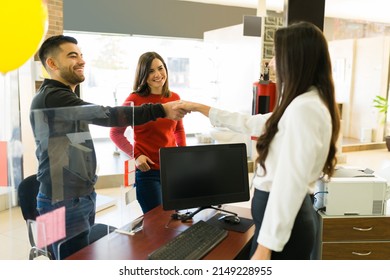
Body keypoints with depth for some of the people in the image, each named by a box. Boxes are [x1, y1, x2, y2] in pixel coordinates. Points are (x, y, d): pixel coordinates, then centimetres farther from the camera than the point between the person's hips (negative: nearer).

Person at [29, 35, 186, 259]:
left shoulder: (65, 98, 17)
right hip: (66, 202, -10)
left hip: (83, 196, 10)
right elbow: (105, 115, -29)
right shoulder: (52, 97, -18)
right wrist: (161, 110, -30)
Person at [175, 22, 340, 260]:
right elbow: (250, 124, 20)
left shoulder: (303, 108, -22)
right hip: (288, 216, 10)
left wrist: (265, 246, -24)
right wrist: (200, 108, 24)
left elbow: (290, 183, -27)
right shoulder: (306, 104, 11)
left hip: (282, 222, -10)